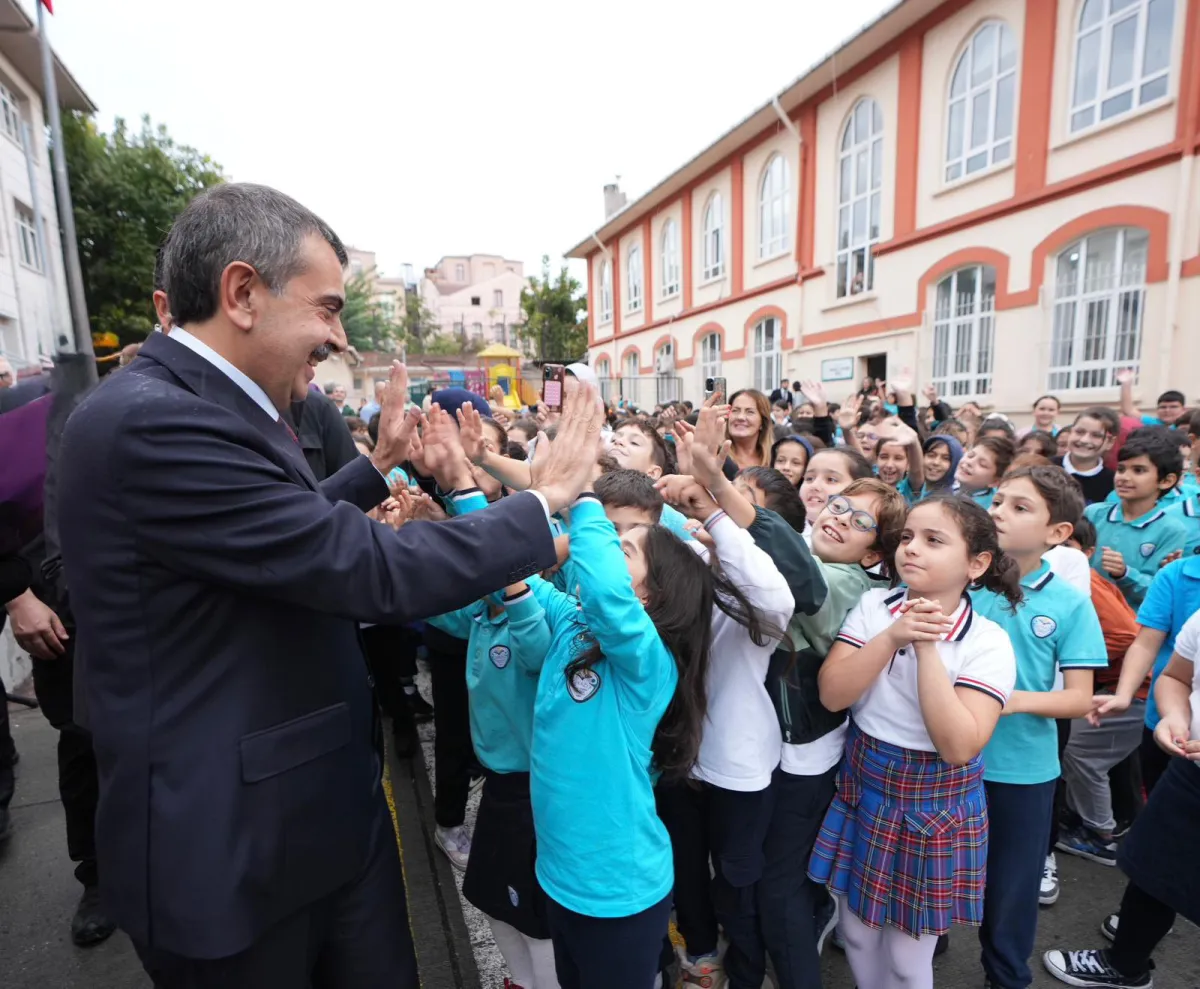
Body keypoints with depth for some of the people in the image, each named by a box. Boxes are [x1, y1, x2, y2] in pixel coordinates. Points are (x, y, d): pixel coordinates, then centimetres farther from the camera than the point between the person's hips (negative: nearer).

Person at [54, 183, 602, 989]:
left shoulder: (208, 404, 5)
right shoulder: (151, 420, -26)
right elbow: (377, 572, -29)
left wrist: (377, 465, 16)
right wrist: (545, 499, -19)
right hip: (234, 845, -8)